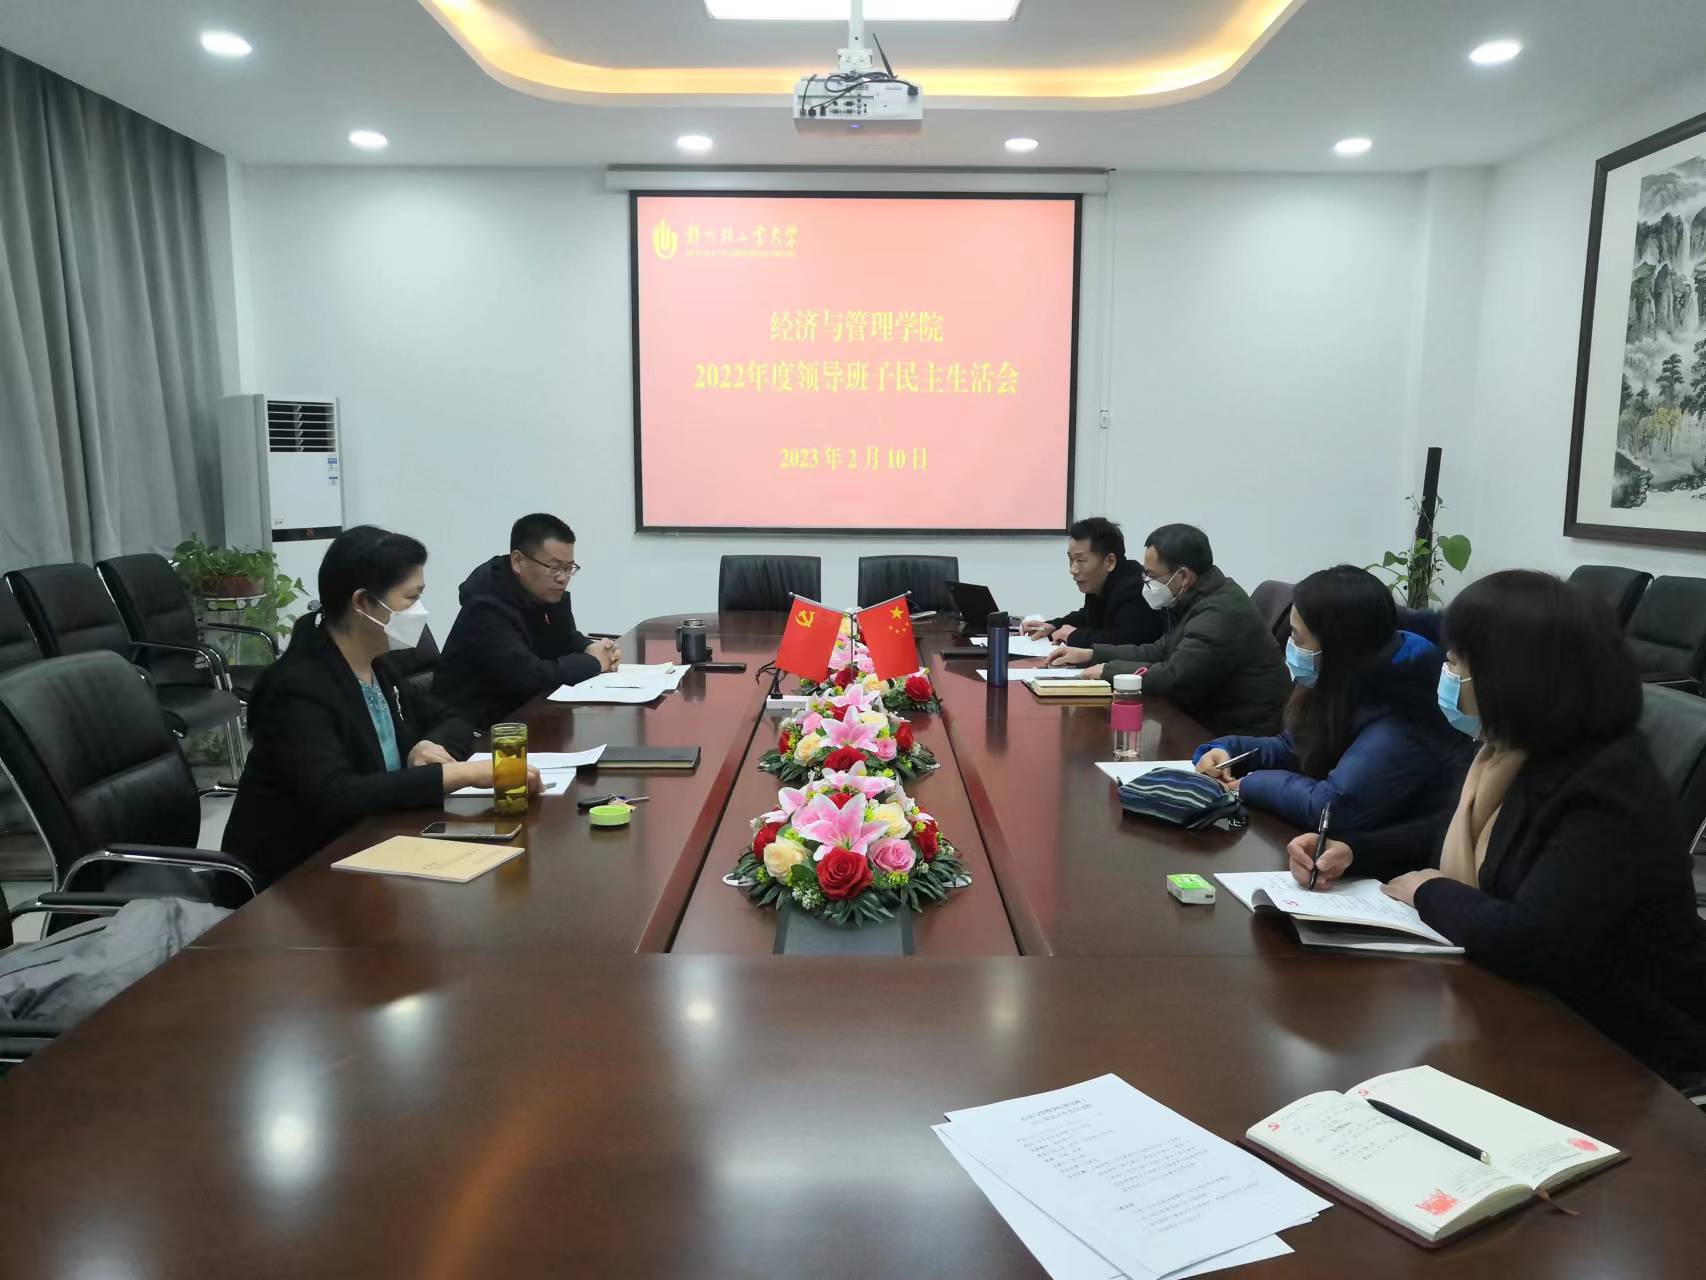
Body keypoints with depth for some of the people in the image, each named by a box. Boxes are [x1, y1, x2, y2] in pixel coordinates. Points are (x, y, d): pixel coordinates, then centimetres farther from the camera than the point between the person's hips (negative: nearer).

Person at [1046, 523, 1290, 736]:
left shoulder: (1222, 612, -23)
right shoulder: (1196, 599, 8)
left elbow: (1173, 679, -26)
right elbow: (1159, 652, 17)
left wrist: (1110, 669, -12)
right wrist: (1091, 654, 10)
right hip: (1210, 723, 9)